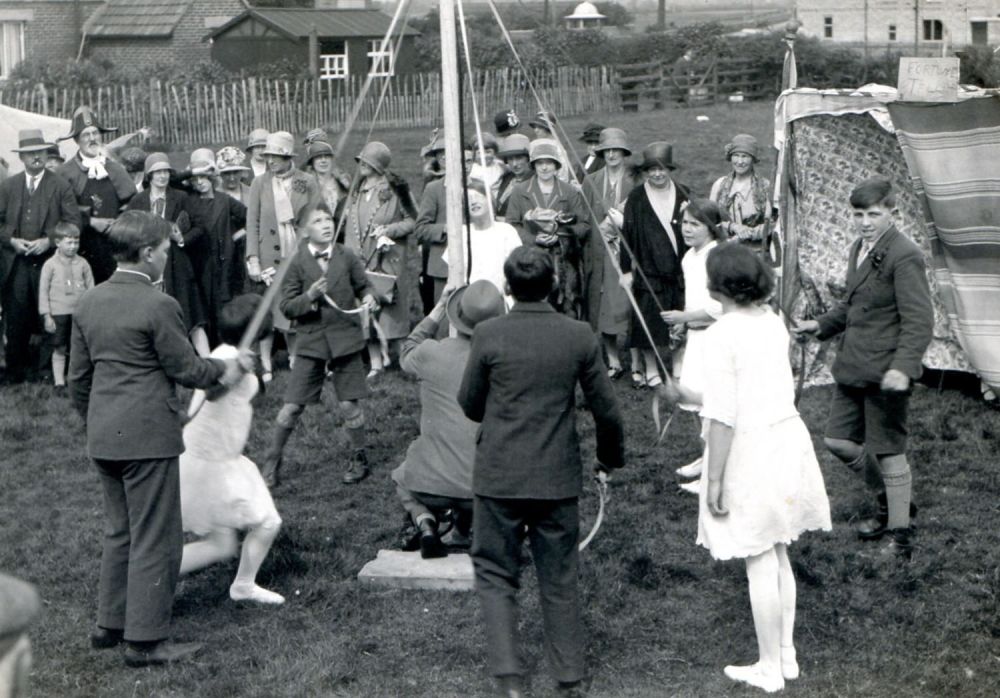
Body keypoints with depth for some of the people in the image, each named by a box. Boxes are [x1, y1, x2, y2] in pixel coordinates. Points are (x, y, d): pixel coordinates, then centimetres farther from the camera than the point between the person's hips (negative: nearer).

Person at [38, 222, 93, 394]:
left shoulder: (82, 263, 2)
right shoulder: (50, 264, -3)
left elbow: (91, 288, 6)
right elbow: (43, 291, -2)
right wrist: (46, 316, -5)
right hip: (59, 313, -1)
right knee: (59, 350, 4)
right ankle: (59, 383, 11)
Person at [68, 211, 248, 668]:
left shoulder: (88, 303, 8)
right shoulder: (157, 306, -15)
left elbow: (77, 378, 13)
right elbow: (184, 369, -9)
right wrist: (224, 369, 9)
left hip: (102, 438, 8)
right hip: (148, 436, -8)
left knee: (119, 530, 20)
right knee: (155, 538, 1)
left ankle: (110, 624, 28)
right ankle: (145, 640, 5)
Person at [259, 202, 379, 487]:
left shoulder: (346, 257, -2)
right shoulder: (298, 263, -5)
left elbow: (363, 284, 12)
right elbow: (286, 306, -4)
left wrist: (368, 298, -9)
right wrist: (309, 296, -21)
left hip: (345, 337, 1)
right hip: (311, 340, 0)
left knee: (349, 404, 4)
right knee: (292, 406, 1)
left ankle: (359, 459, 23)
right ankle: (272, 461, 16)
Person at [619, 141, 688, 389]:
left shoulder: (682, 194, 6)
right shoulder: (637, 197, -2)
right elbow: (627, 234, -2)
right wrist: (626, 270, -4)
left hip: (678, 270, 3)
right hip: (648, 271, -3)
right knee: (649, 322, -1)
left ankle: (678, 369, 17)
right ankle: (651, 370, 9)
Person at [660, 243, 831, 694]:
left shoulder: (722, 334, -17)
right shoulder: (773, 323, 6)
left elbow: (724, 415, -19)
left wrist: (714, 480, -13)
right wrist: (688, 396, 24)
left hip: (749, 451, -7)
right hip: (787, 438, 8)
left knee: (760, 565, 3)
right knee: (779, 557, 18)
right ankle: (787, 656, 28)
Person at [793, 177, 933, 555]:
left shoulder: (904, 256, -17)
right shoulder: (859, 249, 11)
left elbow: (919, 320, -22)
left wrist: (902, 367, -32)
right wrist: (821, 325, 13)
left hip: (885, 372, -9)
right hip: (853, 367, 9)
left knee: (887, 450, 1)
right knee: (839, 440, 14)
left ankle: (900, 532, 16)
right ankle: (890, 501, 35)